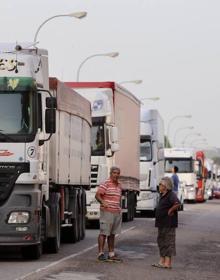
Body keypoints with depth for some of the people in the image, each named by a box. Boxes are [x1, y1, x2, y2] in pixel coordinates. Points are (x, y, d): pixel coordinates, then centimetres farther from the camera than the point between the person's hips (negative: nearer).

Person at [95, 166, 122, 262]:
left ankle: (111, 254, 17)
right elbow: (97, 195, -13)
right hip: (107, 212, -8)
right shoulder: (105, 184, -9)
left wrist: (119, 208, 16)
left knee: (112, 234, 12)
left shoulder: (119, 185, 16)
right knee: (104, 233, -6)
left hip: (116, 212, 8)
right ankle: (101, 253, -4)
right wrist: (103, 202, -28)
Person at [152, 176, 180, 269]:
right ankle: (162, 261, 21)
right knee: (161, 240, 14)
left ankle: (168, 262, -3)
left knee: (169, 242, -5)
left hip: (169, 224, -10)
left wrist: (170, 211, -20)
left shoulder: (171, 195, -16)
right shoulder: (162, 195, 14)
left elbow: (177, 204, -32)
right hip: (162, 223, 10)